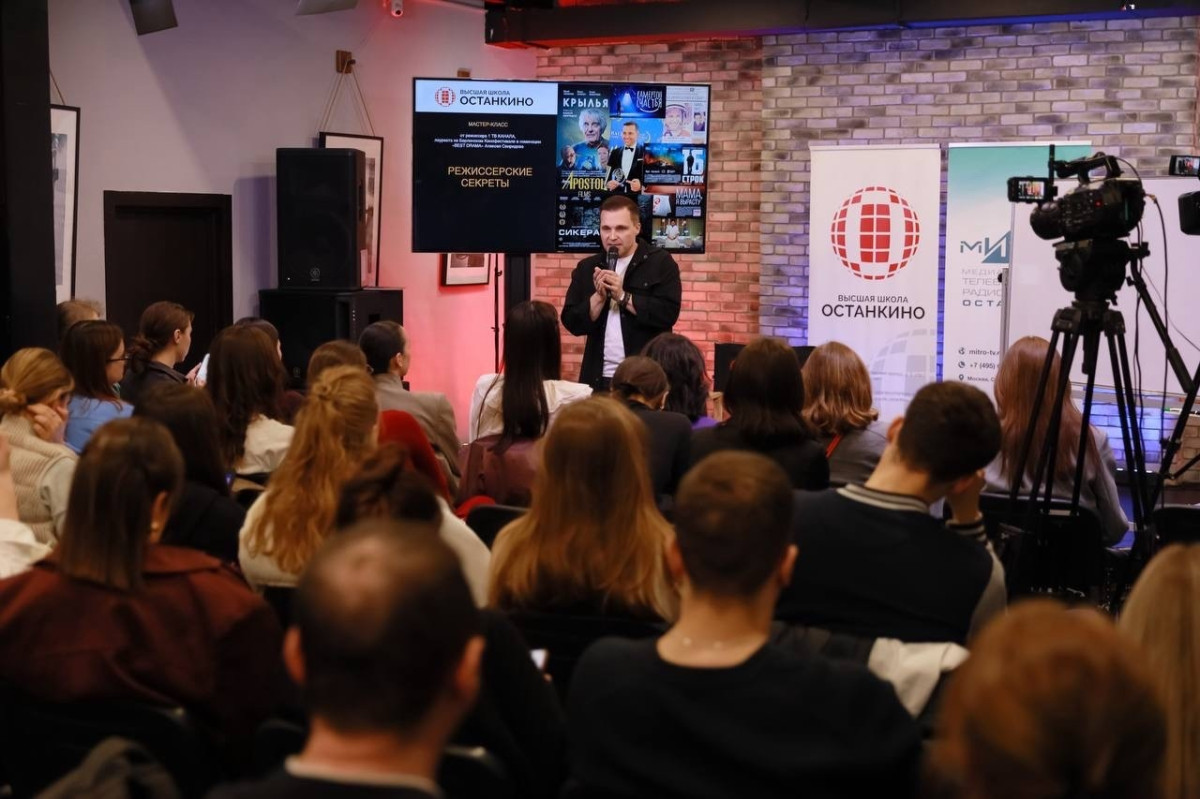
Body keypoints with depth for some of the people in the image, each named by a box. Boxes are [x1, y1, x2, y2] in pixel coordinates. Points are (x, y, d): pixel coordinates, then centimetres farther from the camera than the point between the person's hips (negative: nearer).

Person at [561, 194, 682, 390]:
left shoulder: (660, 262, -1)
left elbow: (668, 313, -13)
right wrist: (599, 296, -12)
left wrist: (622, 296, -16)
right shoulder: (587, 268, 9)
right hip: (599, 379, 3)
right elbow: (572, 323, 3)